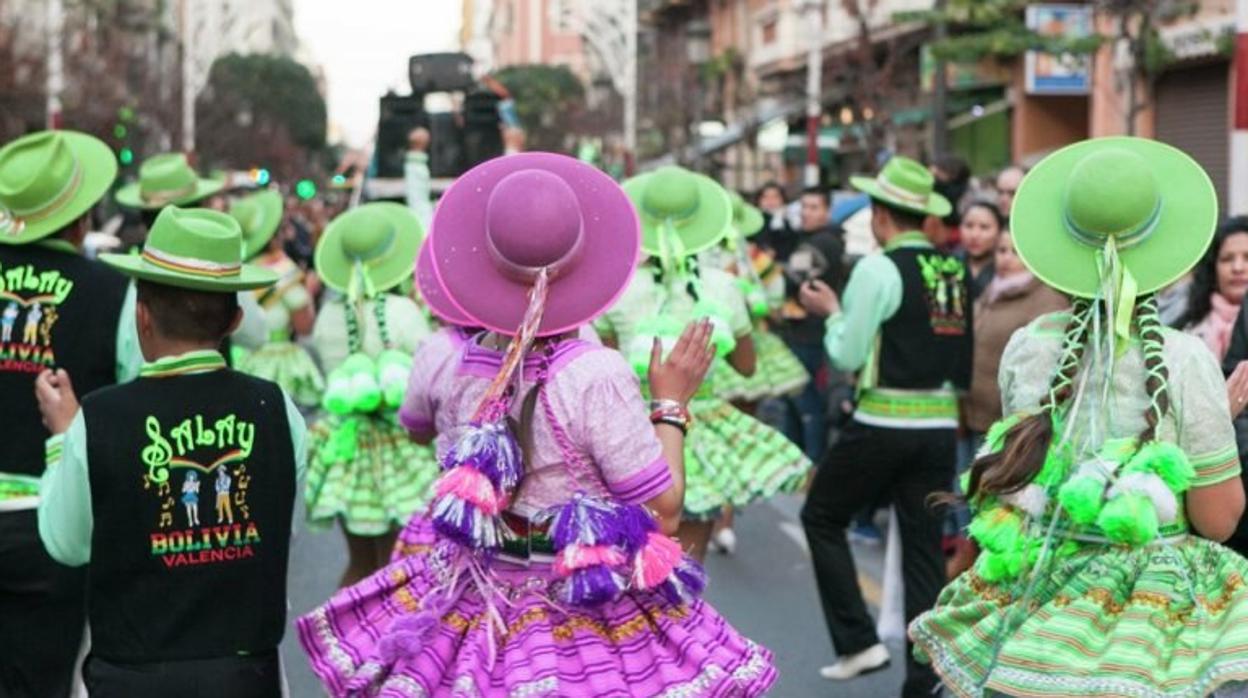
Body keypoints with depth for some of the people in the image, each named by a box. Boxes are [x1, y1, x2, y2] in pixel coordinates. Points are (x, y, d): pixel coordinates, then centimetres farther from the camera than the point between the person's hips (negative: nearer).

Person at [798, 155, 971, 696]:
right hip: (942, 426, 5)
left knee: (821, 518, 15)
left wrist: (831, 312, 7)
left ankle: (857, 640, 10)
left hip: (882, 424, -5)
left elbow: (847, 355, -9)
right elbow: (963, 352, 9)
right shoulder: (955, 270, 6)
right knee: (925, 550, 10)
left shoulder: (878, 269, -11)